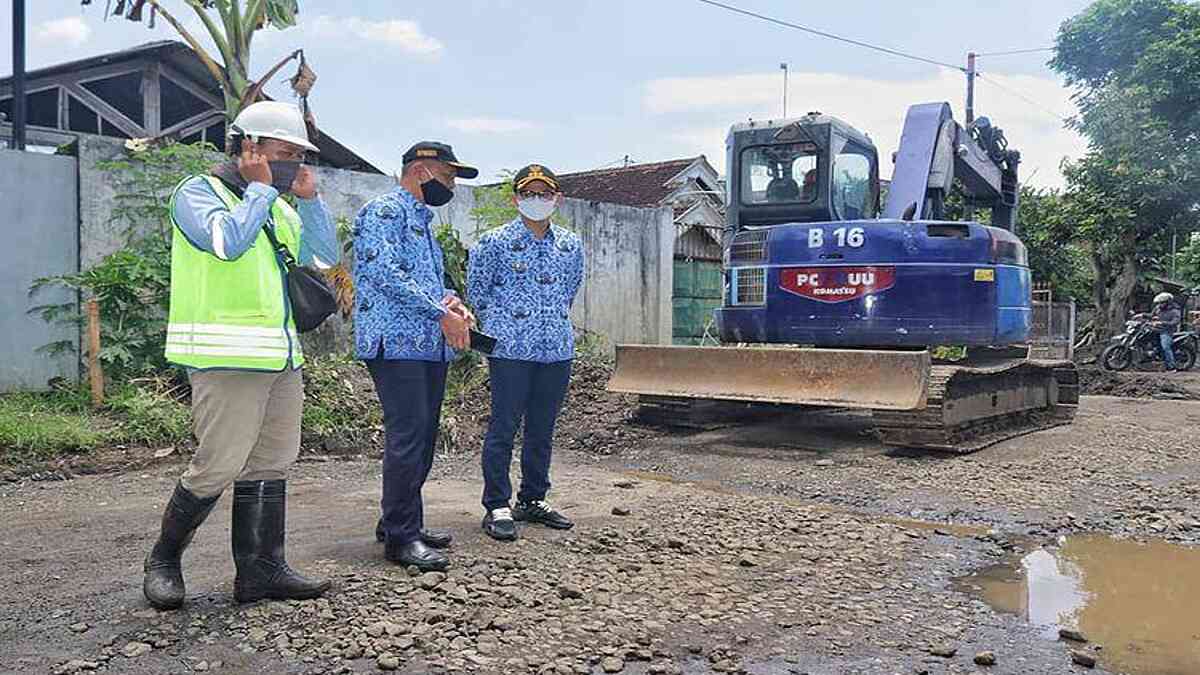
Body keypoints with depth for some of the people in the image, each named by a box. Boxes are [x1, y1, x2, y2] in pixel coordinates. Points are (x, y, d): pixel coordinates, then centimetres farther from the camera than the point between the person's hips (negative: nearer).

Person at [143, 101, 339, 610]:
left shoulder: (278, 207, 20)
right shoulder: (197, 192, -3)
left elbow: (324, 257, 16)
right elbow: (226, 240, -22)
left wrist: (308, 198, 7)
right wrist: (262, 188, -9)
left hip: (280, 358, 8)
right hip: (227, 358, -8)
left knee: (269, 467, 9)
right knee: (217, 467, -7)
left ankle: (261, 570, 17)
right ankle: (164, 559, 14)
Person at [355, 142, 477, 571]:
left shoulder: (422, 220, 24)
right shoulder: (385, 211, -6)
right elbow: (384, 273, -19)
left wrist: (451, 301, 5)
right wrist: (441, 314, -18)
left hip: (430, 346, 10)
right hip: (397, 342, -10)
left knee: (424, 437, 12)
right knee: (408, 436, -11)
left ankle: (403, 522, 22)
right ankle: (400, 538, -6)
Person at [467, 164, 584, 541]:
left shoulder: (571, 246, 9)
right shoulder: (495, 242, -2)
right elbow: (477, 290, 7)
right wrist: (500, 325, 9)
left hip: (557, 350, 4)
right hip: (510, 350, -4)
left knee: (542, 429, 12)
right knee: (503, 428, -3)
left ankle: (533, 500, 24)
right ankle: (497, 506, 6)